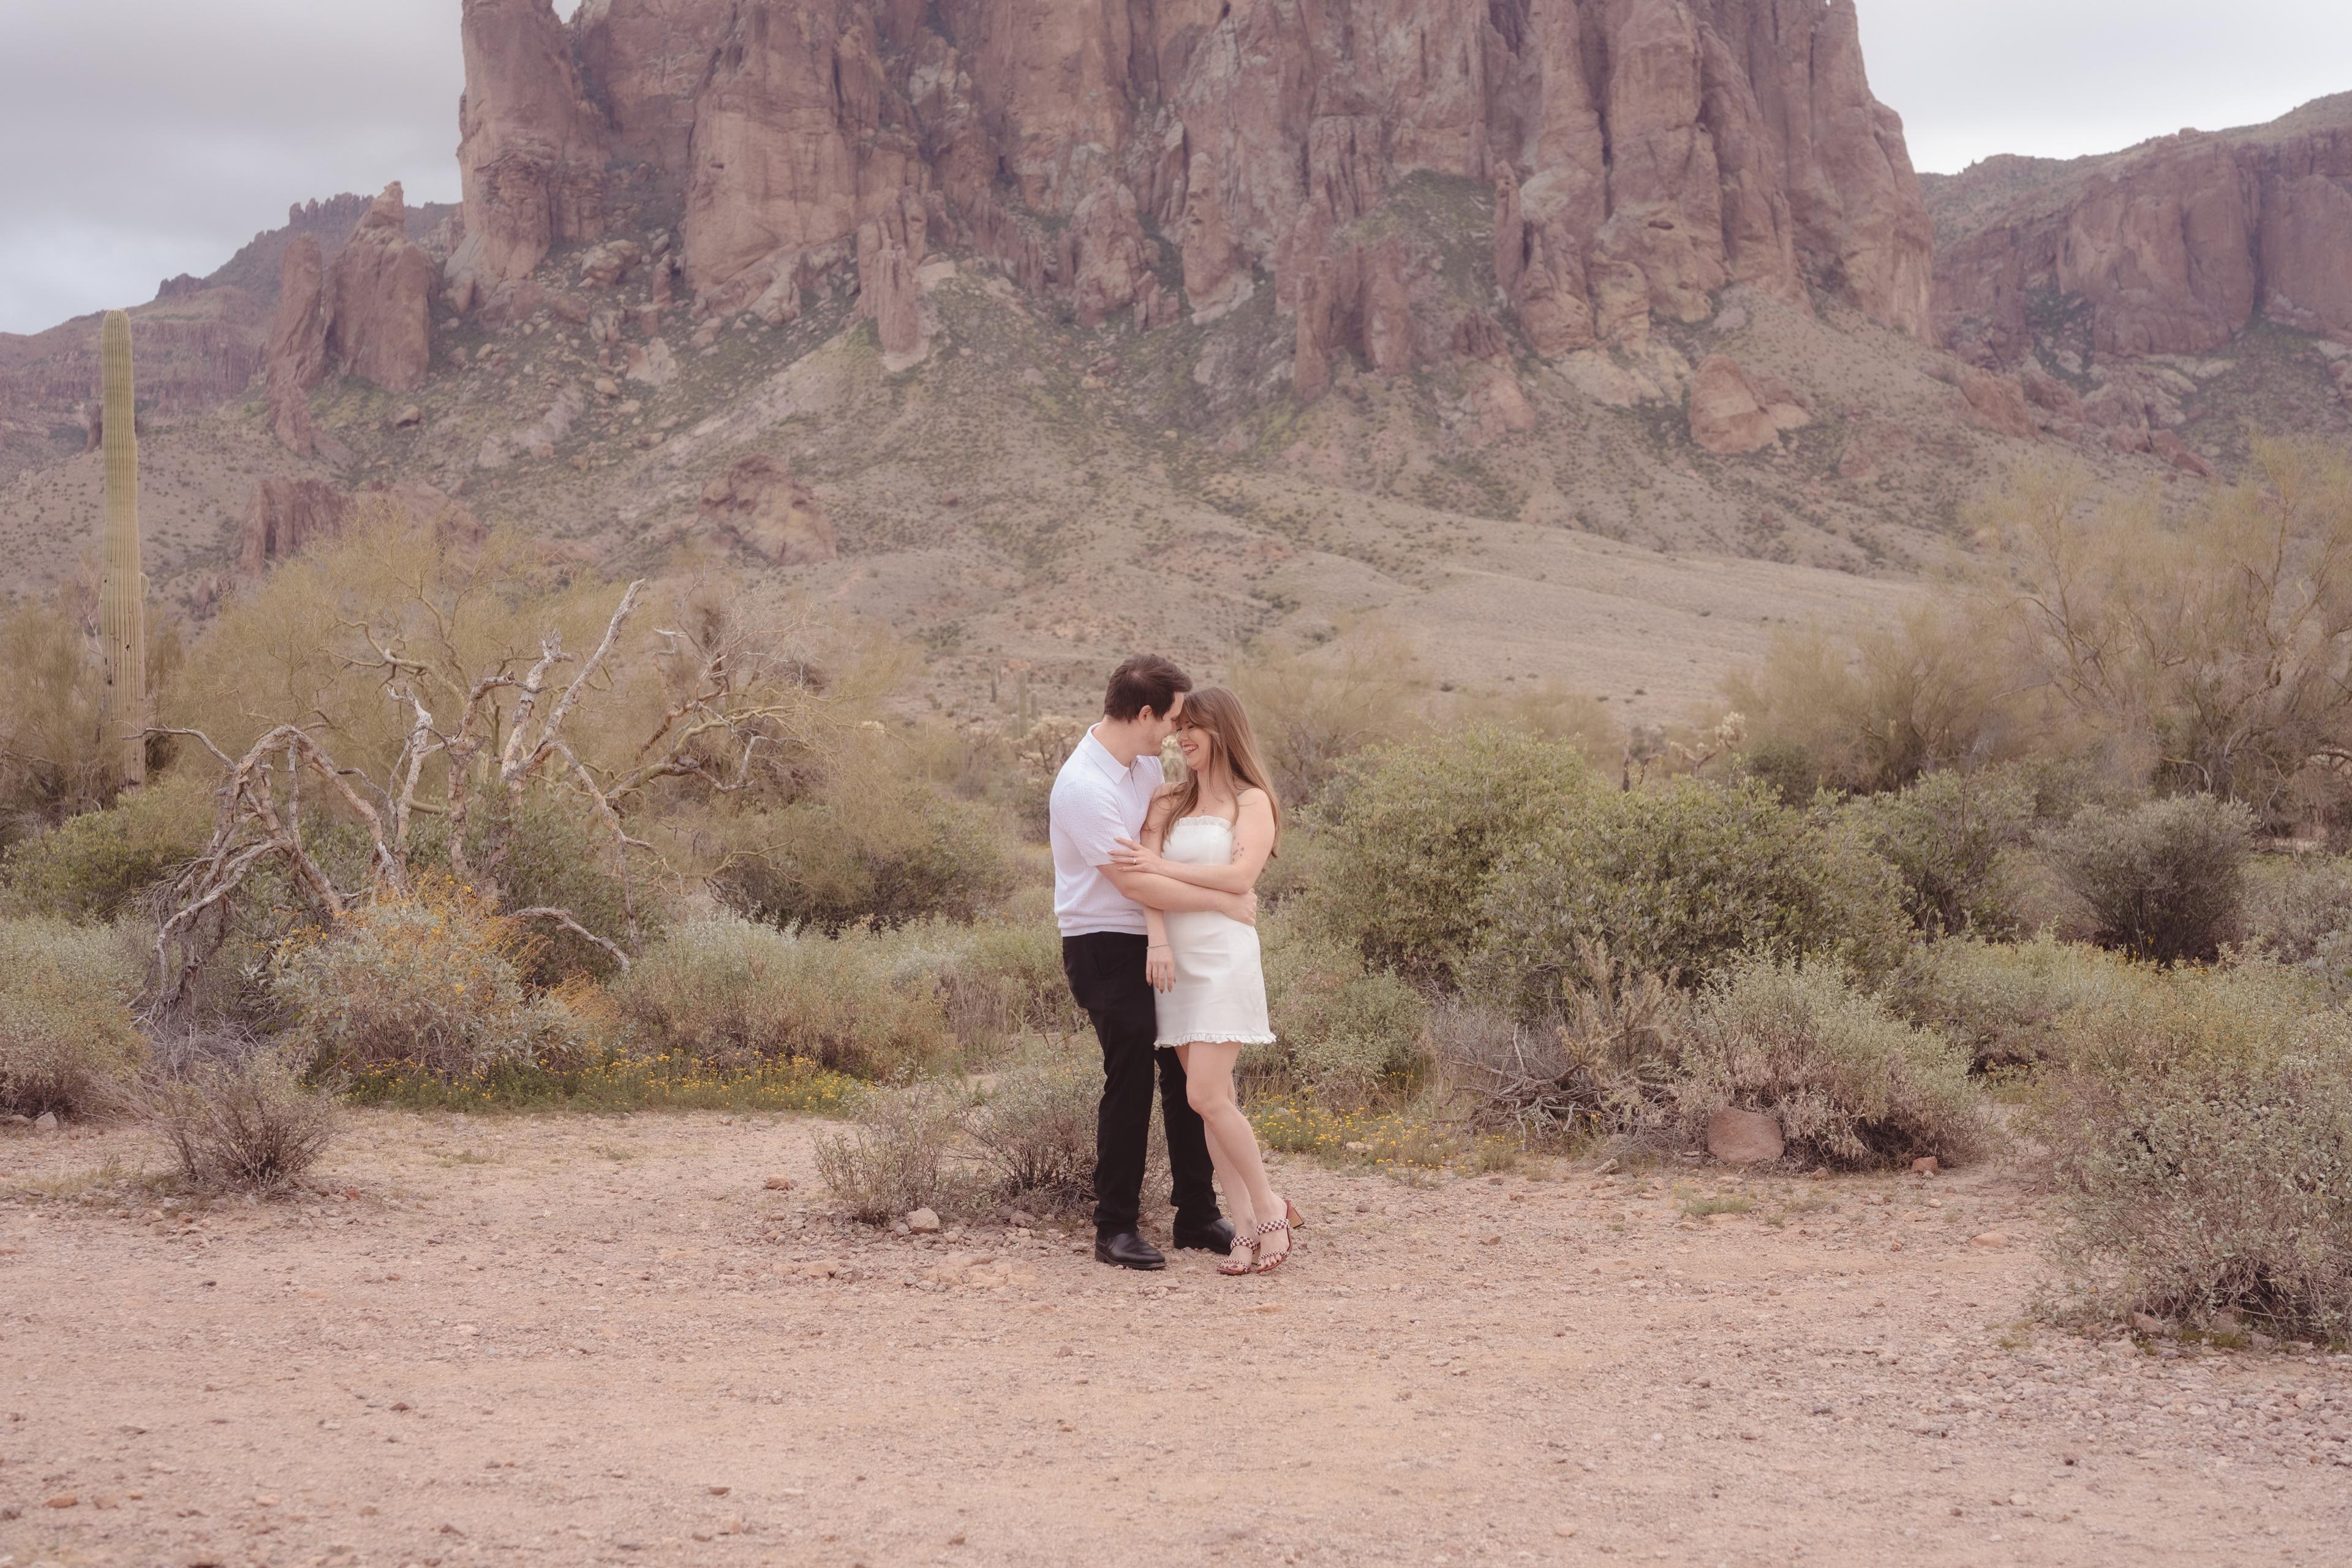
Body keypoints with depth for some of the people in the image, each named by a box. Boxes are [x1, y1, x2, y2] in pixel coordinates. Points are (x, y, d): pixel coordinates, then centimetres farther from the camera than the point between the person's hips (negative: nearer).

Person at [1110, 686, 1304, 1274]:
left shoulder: (1251, 801, 4)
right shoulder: (1167, 803, 16)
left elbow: (1240, 876, -12)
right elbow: (1145, 874, 3)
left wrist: (1161, 867, -12)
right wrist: (1158, 940, -14)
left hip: (1226, 957, -5)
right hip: (1176, 961, 5)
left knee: (1207, 1095, -14)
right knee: (1209, 1100, 2)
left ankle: (1270, 1208, 1)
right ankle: (1245, 1226, 6)